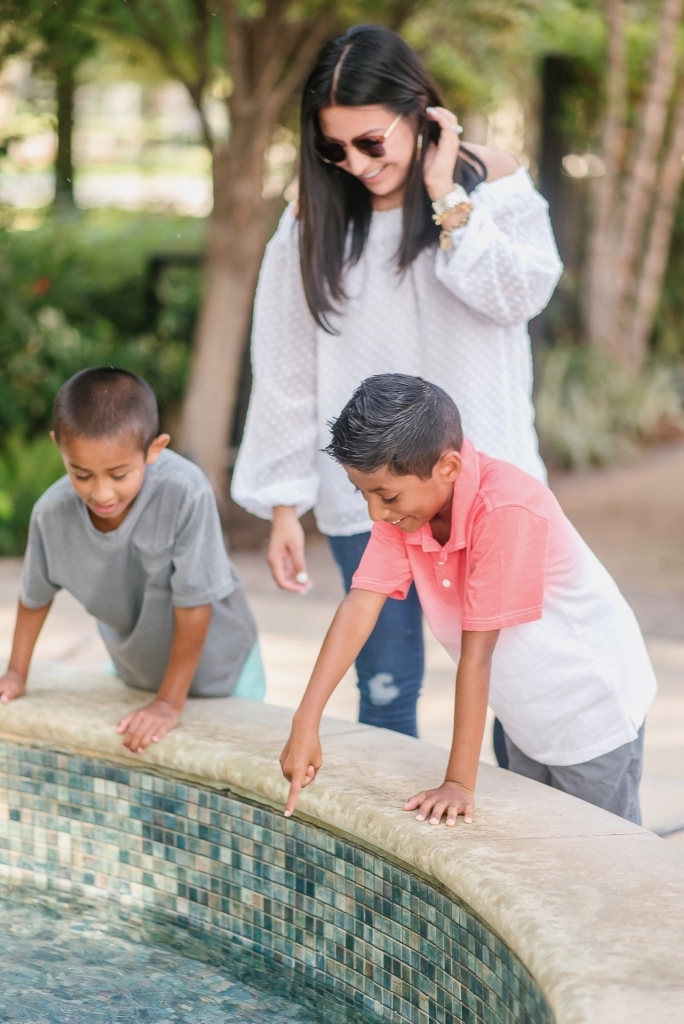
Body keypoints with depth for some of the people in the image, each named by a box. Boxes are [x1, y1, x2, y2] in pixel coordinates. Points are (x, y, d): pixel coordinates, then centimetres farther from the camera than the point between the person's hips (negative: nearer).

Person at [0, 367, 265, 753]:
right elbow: (36, 594, -1)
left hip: (217, 668, -3)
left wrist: (169, 702, -20)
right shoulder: (52, 513, -23)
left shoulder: (185, 494, -38)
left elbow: (194, 603, -27)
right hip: (134, 671, 3)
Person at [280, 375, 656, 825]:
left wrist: (460, 783, -31)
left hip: (594, 709, -7)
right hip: (526, 715, 7)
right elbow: (361, 605, -19)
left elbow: (477, 651, -34)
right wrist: (306, 724, -25)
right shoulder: (405, 501, -14)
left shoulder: (504, 509, -35)